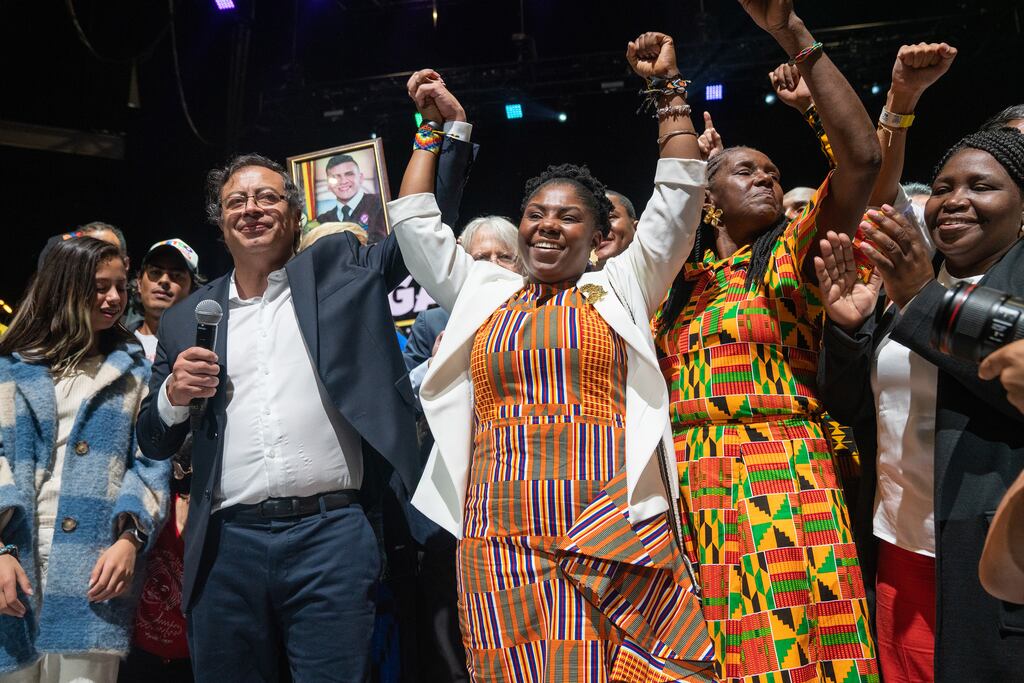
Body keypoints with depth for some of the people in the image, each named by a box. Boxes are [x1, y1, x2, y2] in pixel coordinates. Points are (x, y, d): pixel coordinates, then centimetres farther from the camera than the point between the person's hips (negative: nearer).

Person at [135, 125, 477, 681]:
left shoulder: (339, 268, 11)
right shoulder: (186, 320, 14)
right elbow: (154, 445, 16)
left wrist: (450, 126, -1)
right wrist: (174, 395, -4)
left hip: (331, 532, -2)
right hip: (227, 544, 3)